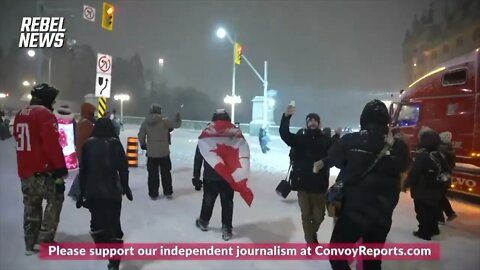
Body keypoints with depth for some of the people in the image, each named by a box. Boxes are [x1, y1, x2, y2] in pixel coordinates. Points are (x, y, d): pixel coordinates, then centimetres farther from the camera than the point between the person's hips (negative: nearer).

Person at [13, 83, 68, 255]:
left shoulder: (20, 115, 14)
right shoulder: (45, 114, -13)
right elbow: (52, 144, -20)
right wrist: (61, 169, -18)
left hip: (25, 170, 8)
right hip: (43, 170, -8)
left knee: (31, 206, 15)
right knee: (55, 200, 6)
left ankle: (30, 244, 22)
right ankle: (45, 239, 3)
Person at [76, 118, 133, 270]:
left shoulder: (88, 144, 3)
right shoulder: (115, 143, -4)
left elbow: (83, 170, 6)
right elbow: (123, 167, -3)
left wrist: (82, 192, 14)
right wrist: (125, 187, 12)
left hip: (92, 191, 3)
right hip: (112, 191, -3)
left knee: (97, 220, 21)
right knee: (113, 224, 1)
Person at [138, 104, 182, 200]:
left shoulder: (145, 122, -4)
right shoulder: (164, 121, -12)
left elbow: (141, 136, 0)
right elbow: (176, 124, -5)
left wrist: (143, 144, 18)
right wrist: (178, 117, 15)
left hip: (151, 153, 2)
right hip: (164, 152, -1)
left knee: (152, 174, 10)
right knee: (166, 173, 13)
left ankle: (153, 194, 15)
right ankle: (168, 192, 19)